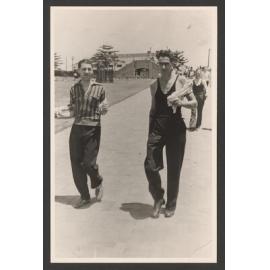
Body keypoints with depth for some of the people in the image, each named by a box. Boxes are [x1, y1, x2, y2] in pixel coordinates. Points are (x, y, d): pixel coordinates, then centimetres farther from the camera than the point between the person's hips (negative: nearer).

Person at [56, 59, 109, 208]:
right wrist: (61, 113, -4)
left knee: (88, 163, -10)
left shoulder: (99, 88, 1)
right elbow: (73, 111, 14)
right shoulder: (74, 88, 8)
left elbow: (103, 111, 8)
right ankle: (84, 196, 21)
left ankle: (98, 183, 24)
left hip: (93, 129, -3)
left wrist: (104, 109, -14)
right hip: (77, 128, 3)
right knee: (76, 164, 3)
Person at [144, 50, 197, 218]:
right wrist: (149, 131, 13)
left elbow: (194, 102, 1)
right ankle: (158, 199, 17)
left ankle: (171, 205, 23)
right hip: (157, 129, 3)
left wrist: (181, 102, -19)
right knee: (150, 166, -8)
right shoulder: (154, 85, 10)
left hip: (176, 129, -2)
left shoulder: (181, 81, -1)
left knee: (174, 169, 5)